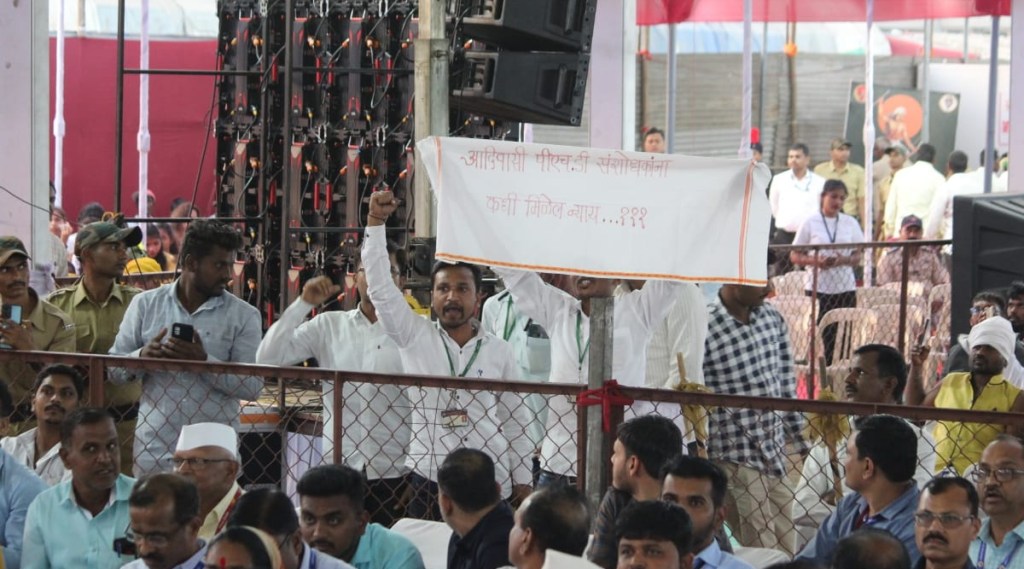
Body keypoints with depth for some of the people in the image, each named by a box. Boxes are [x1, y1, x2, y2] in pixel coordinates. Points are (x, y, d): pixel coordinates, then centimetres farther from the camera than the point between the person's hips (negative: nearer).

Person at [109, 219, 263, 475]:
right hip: (154, 445, 1)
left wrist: (204, 361, -18)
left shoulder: (244, 315, 3)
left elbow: (253, 386, -5)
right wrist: (142, 357, -14)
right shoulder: (146, 304, 8)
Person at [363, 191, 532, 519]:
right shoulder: (415, 337, 5)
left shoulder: (499, 351, 8)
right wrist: (375, 222, -15)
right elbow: (380, 287, -5)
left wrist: (522, 480, 8)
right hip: (426, 479, 0)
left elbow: (514, 418, 11)